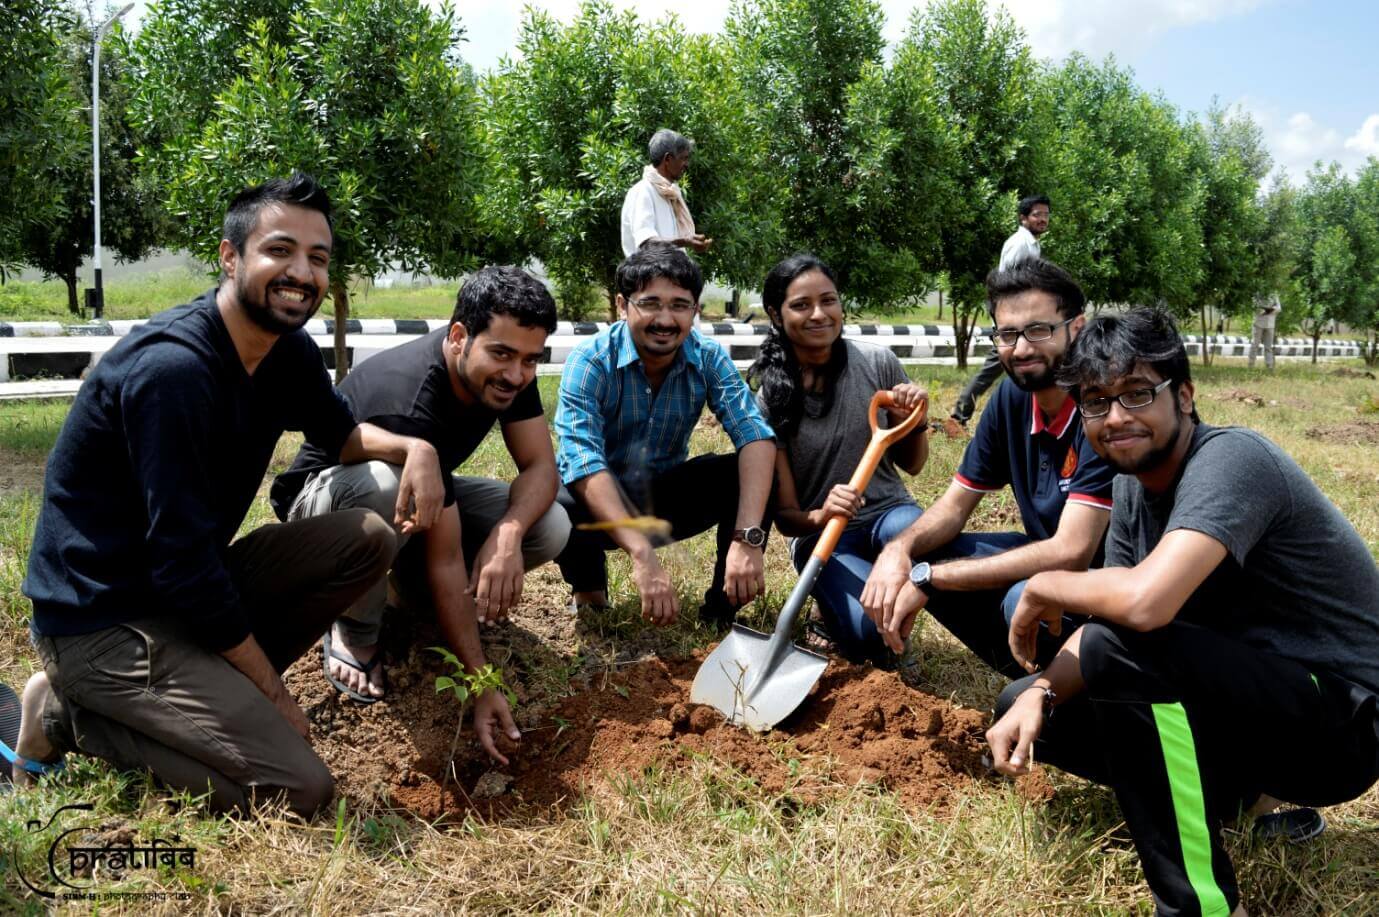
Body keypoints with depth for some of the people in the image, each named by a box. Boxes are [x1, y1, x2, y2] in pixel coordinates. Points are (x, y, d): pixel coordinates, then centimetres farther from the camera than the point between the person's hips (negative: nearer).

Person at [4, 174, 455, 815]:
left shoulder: (286, 352, 1)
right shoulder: (171, 369, -26)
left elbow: (340, 431, 21)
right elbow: (183, 562, -25)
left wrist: (413, 448, -3)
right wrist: (273, 691, -15)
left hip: (194, 587, 9)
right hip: (102, 618, -8)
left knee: (368, 539, -4)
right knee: (299, 788, -18)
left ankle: (216, 690, 0)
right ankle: (67, 716, -2)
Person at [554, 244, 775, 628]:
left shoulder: (709, 359, -12)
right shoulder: (590, 362, -22)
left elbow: (756, 436, -25)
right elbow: (583, 462, -36)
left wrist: (748, 537, -42)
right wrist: (642, 554, -49)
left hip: (664, 495, 3)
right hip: (598, 502, -3)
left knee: (755, 472, -21)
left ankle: (724, 606, -5)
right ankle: (589, 592, -4)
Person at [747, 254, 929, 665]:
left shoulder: (878, 363, -5)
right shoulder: (769, 398, -9)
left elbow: (912, 464, 6)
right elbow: (784, 515, -8)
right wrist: (819, 516, -31)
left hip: (888, 511, 2)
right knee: (878, 634, -28)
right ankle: (835, 605, 9)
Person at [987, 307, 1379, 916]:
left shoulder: (1228, 459, -24)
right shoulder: (1135, 485, 3)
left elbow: (1143, 602, -40)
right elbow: (1109, 616, 5)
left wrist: (1043, 587, -20)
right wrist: (1038, 695, -13)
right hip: (1244, 698, 9)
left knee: (1121, 650, -33)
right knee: (1027, 708, 5)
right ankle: (1249, 792, 13)